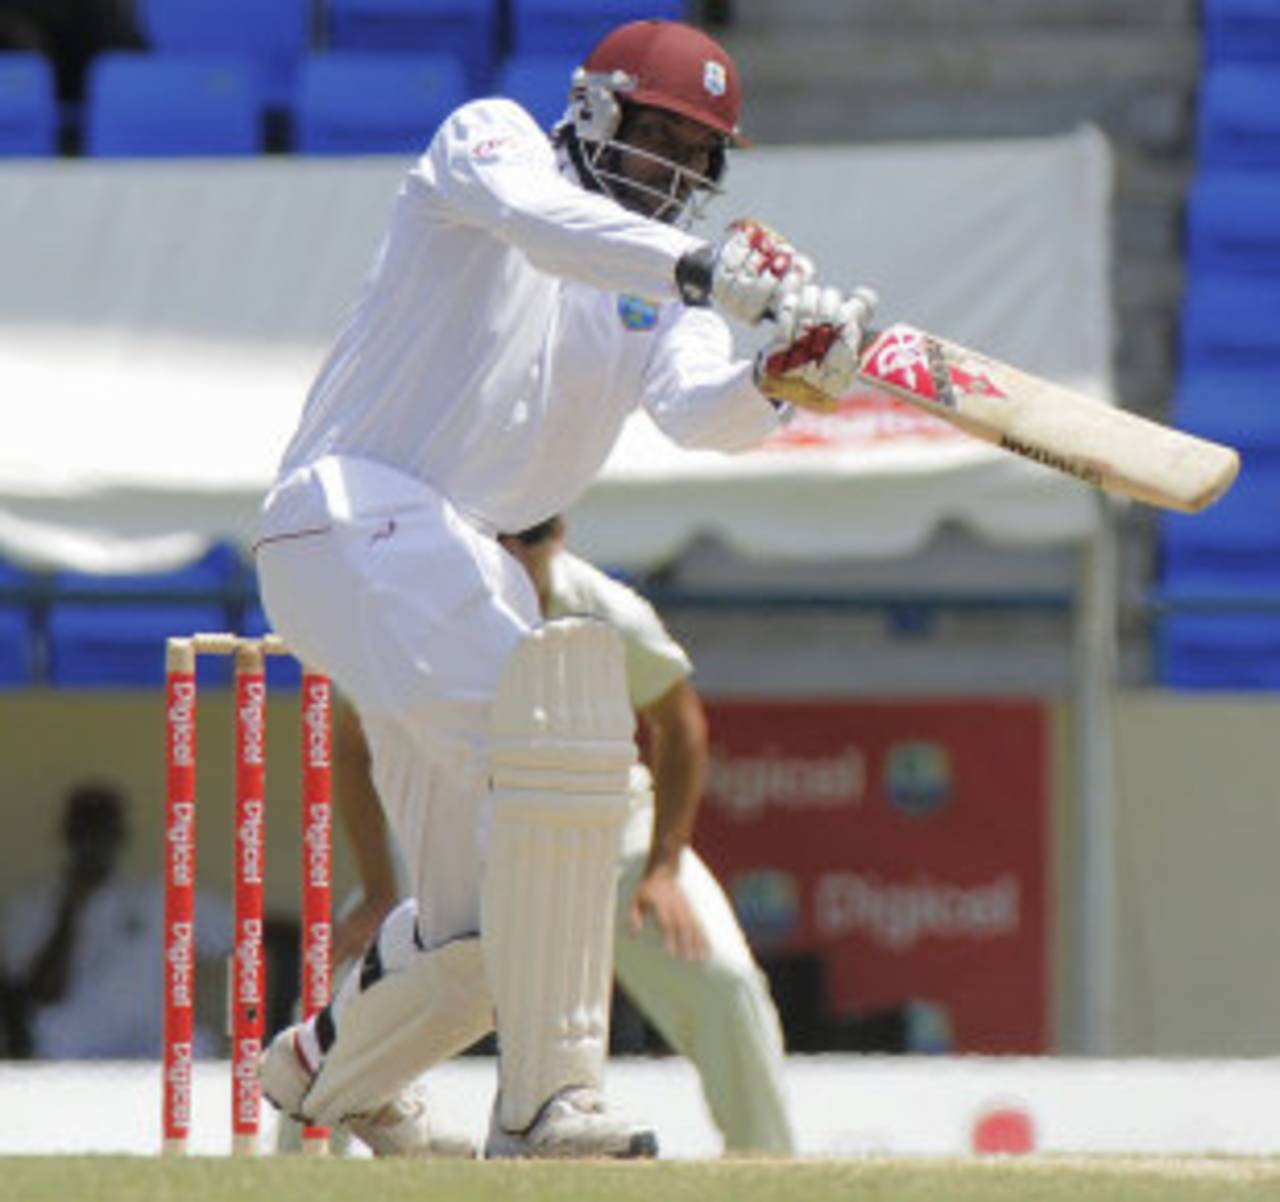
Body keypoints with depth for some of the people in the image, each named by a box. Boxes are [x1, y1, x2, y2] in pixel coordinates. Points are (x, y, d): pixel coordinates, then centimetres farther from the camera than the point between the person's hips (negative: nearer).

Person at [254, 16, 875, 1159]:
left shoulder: (656, 289, 18)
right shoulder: (491, 140, 2)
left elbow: (699, 410, -3)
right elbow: (539, 220, -23)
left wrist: (782, 379, -26)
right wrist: (704, 271, -37)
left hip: (465, 567, 8)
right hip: (355, 518, -8)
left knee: (485, 922, 9)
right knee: (551, 739, -28)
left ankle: (323, 1071, 38)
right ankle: (547, 1095, -30)